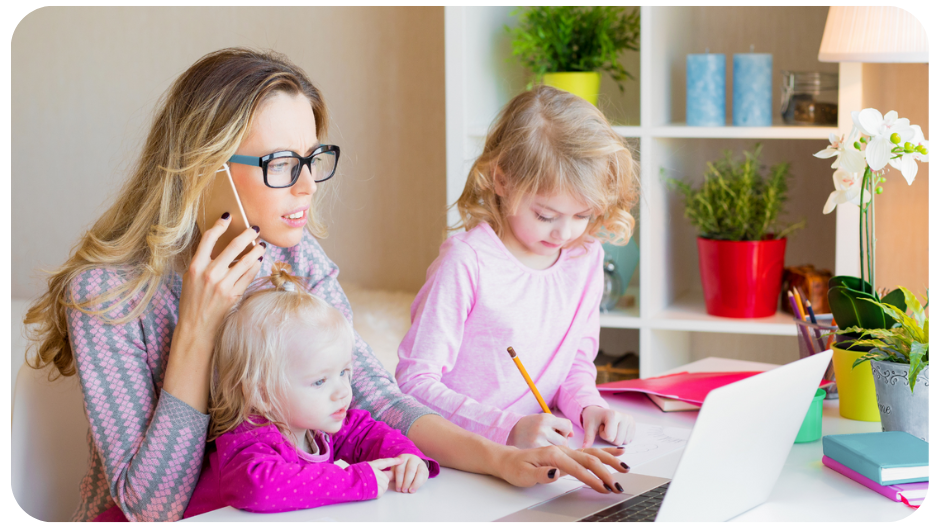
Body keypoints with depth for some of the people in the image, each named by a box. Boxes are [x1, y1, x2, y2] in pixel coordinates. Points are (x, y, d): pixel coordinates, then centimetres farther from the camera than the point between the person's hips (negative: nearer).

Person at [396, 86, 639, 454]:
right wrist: (508, 428, -23)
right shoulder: (467, 262, -13)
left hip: (543, 452, 5)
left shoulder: (586, 258, 7)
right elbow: (413, 382, -13)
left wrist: (588, 406, -4)